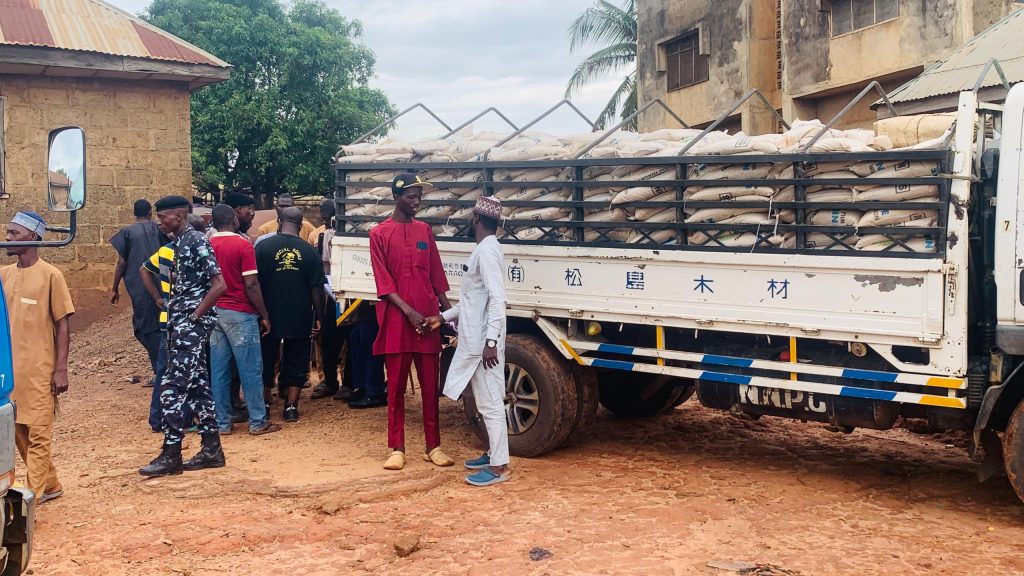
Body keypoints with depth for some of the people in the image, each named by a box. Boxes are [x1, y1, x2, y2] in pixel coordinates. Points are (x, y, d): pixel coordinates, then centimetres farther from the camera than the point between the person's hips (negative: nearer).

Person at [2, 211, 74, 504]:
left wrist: (61, 369, -12)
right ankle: (49, 485, 26)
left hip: (39, 370, -7)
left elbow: (63, 325, -8)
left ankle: (33, 496, 4)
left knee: (38, 434, -1)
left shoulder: (50, 275, -8)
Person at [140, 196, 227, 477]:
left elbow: (219, 285, -21)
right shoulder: (179, 243, 14)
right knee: (197, 386, 12)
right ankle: (211, 449, 18)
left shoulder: (196, 241, -14)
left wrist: (194, 316, -17)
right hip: (180, 325, 10)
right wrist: (171, 312, 11)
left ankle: (171, 456, -3)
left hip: (192, 325, -10)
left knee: (172, 388, -9)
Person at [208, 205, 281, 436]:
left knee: (218, 370, 8)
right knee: (250, 369, 2)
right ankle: (258, 422, 6)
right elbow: (251, 284, -13)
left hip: (214, 312, 5)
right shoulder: (243, 245, -10)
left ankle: (222, 422, 13)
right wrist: (264, 315, -5)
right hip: (240, 313, -5)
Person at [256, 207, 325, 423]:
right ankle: (291, 406, 8)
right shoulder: (309, 251, -5)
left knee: (266, 359, 14)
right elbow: (317, 288, -3)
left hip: (269, 315, 0)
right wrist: (318, 317, 6)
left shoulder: (263, 246, -7)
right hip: (300, 318, 0)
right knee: (296, 363, 10)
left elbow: (254, 282, -3)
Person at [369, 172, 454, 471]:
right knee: (396, 387, 2)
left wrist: (449, 311, 8)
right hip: (396, 320, -3)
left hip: (427, 319, 3)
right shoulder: (379, 234, -1)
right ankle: (396, 449, 9)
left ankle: (434, 447, 13)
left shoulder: (424, 230, 11)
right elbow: (384, 283, -6)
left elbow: (436, 275, 13)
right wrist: (409, 312, -14)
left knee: (430, 386, 5)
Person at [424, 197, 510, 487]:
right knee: (486, 401, 18)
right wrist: (443, 317, 21)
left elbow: (497, 299, -24)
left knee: (490, 402, -5)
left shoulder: (487, 250, -17)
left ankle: (499, 466, 0)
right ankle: (494, 454, 28)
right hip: (475, 341, 10)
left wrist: (491, 342, -27)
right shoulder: (483, 249, 15)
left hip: (484, 343, -10)